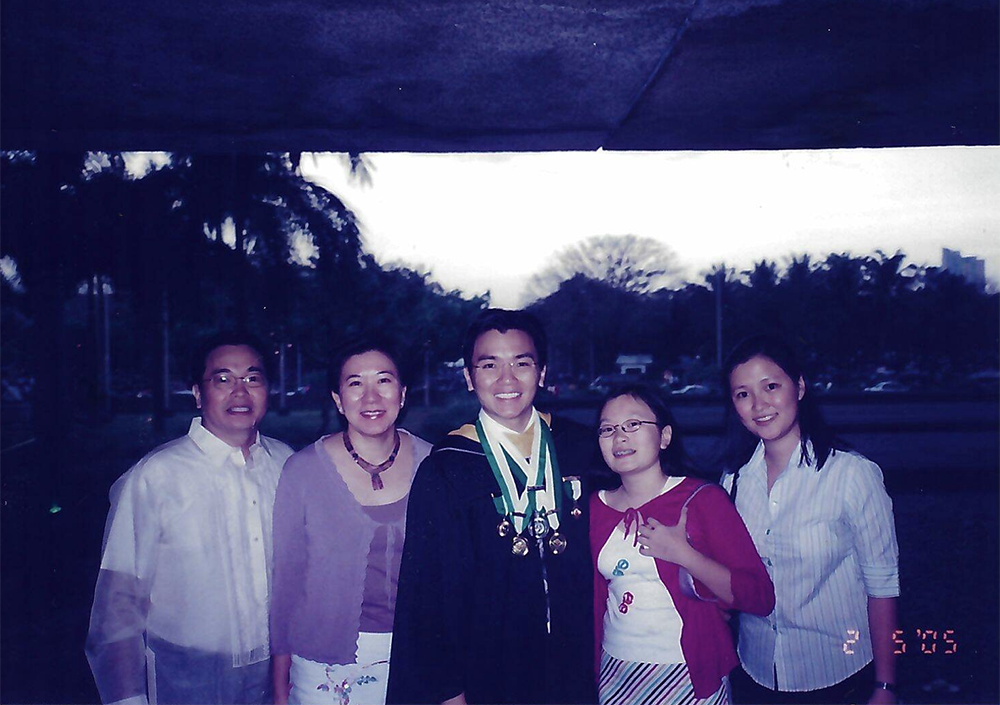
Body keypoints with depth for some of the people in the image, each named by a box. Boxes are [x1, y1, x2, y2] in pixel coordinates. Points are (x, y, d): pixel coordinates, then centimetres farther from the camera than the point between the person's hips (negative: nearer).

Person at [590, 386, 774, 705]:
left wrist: (682, 553, -24)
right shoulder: (595, 508, 2)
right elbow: (595, 600, 8)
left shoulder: (703, 498, -10)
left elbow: (761, 598, -16)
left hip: (692, 677, -3)